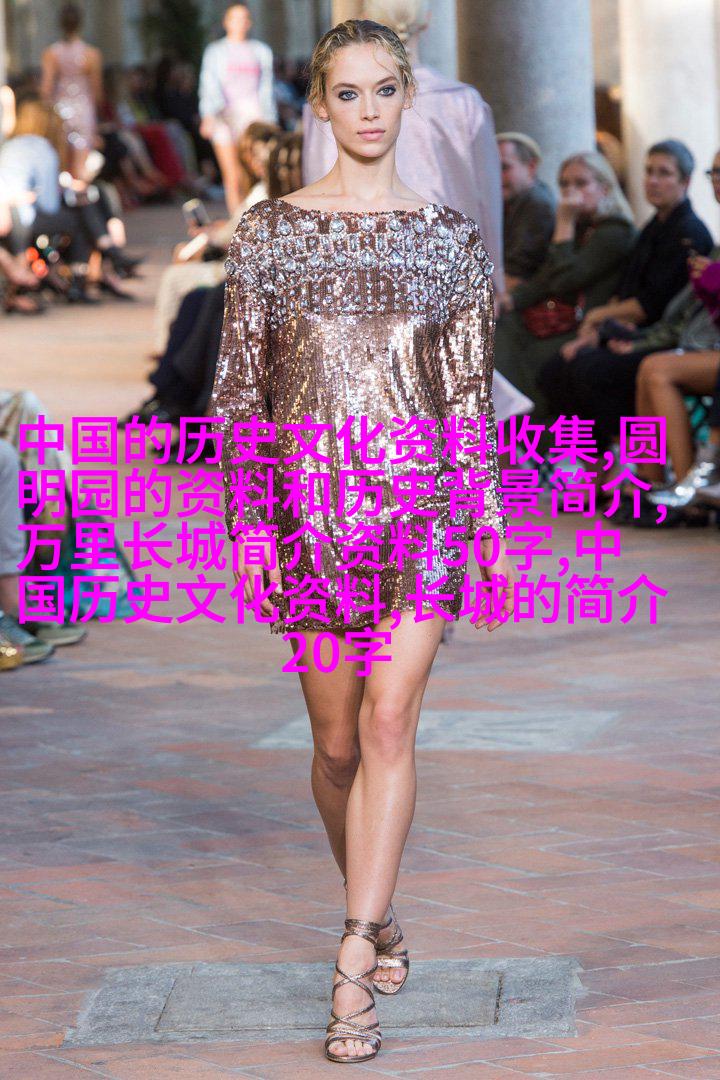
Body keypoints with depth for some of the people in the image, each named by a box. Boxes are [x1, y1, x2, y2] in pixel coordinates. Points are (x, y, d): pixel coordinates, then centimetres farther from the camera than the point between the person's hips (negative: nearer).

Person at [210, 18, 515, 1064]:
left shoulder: (451, 233, 5)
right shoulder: (270, 231, 4)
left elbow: (472, 391, 8)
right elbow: (240, 387, 3)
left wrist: (494, 527, 6)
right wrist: (248, 525, -4)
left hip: (423, 497, -1)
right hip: (312, 500, 1)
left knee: (388, 720, -15)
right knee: (337, 738, 8)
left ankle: (355, 966, -17)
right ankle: (380, 921, 31)